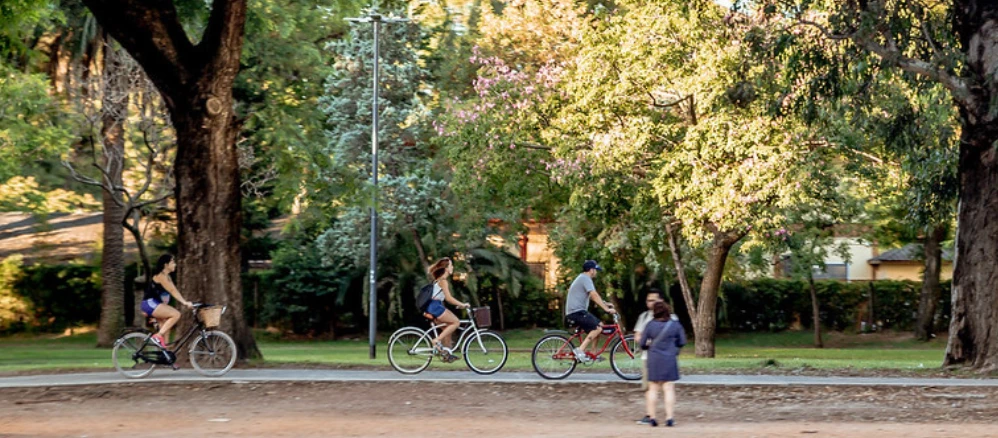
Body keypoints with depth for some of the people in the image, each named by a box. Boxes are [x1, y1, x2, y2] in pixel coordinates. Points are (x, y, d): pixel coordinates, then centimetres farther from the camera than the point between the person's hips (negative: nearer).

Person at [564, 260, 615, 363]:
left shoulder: (582, 278, 23)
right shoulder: (585, 278, -11)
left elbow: (592, 296, 29)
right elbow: (594, 296, -21)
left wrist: (606, 304, 23)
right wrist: (606, 309, -24)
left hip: (576, 311, 11)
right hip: (577, 311, -11)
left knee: (600, 325, 10)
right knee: (597, 328, -19)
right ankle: (580, 350, -23)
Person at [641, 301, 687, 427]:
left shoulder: (650, 325, -2)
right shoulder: (675, 325, -2)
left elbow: (643, 344, 3)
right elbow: (682, 342, 4)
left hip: (653, 360, 1)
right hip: (669, 359, -1)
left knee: (653, 389, 10)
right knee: (669, 389, 1)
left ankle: (651, 417, 9)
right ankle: (669, 418, -4)